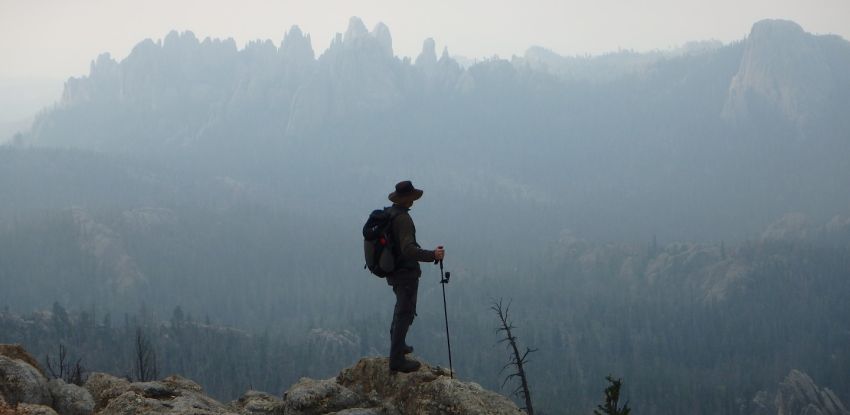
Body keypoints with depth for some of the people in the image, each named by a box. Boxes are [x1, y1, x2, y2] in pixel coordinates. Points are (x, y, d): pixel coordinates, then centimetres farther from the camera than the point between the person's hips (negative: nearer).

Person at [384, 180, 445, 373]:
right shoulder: (403, 219, -25)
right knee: (405, 313, -3)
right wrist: (432, 255, -40)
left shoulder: (388, 214, 4)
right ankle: (397, 360, -1)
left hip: (393, 271, 9)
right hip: (406, 274, -9)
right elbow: (408, 249, -35)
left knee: (401, 308, 27)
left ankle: (396, 345, 41)